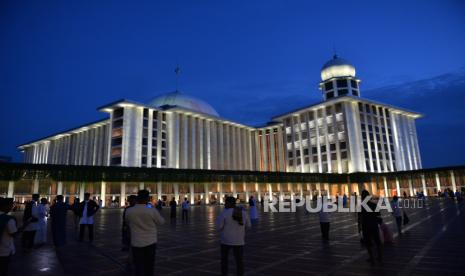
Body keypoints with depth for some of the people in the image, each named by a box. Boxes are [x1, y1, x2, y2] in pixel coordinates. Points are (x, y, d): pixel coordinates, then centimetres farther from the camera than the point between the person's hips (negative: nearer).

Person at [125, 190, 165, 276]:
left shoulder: (129, 211, -11)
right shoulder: (152, 211, -19)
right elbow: (161, 222, -2)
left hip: (136, 243, 1)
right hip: (150, 242, -1)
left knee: (138, 267, 10)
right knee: (149, 266, 16)